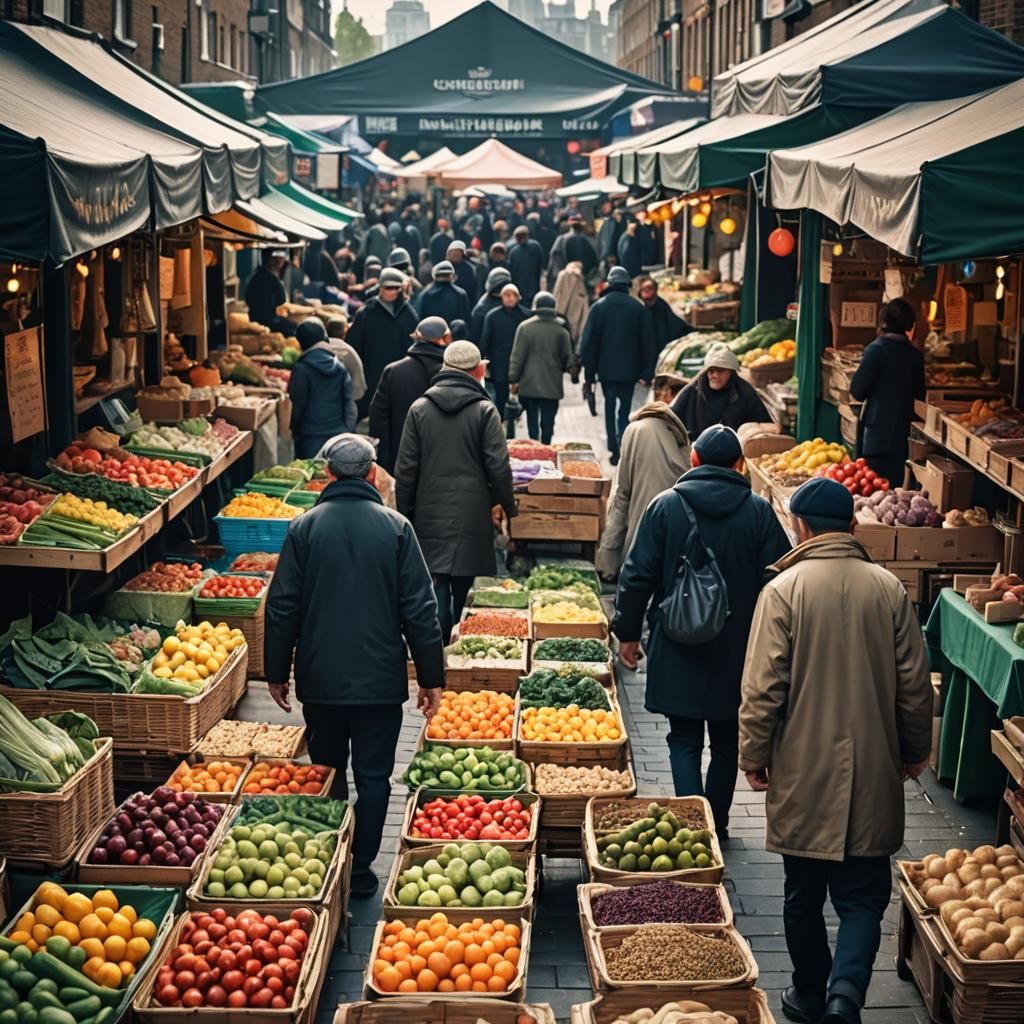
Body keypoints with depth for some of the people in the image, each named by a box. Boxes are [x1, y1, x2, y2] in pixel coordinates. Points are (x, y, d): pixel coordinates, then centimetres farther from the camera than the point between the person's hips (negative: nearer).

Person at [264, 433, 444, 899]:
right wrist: (431, 677, 1)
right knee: (373, 775, 8)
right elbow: (420, 609, -6)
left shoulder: (304, 527, -4)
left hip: (320, 680, 1)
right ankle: (360, 870, 10)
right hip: (380, 680, -1)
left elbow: (282, 607, -2)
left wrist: (277, 672, 9)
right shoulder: (395, 527, -6)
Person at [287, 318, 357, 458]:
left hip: (311, 439, -4)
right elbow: (349, 405, 5)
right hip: (338, 435, 4)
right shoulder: (340, 368, 5)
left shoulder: (301, 369, -8)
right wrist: (347, 431, 11)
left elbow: (297, 406, -5)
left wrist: (293, 431, 8)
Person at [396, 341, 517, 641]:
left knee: (436, 591, 2)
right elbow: (499, 467, -6)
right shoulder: (485, 411, -6)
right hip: (472, 514, -1)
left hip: (429, 516, 1)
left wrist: (405, 513, 11)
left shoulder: (420, 408, 1)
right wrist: (505, 503, 10)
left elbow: (405, 469, 2)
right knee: (464, 595, 9)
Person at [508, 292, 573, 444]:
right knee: (548, 424, 8)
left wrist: (513, 380, 1)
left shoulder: (525, 327, -6)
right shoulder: (561, 331, -5)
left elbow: (517, 357, -6)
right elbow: (568, 359, 0)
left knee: (532, 423, 8)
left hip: (529, 386, 0)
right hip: (552, 386, 0)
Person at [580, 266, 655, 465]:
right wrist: (647, 373, 5)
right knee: (625, 409, 8)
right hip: (630, 369, 1)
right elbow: (648, 342, 1)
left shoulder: (599, 307, -3)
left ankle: (614, 450, 4)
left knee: (610, 407, 10)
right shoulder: (638, 308, -1)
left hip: (607, 368, -1)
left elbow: (588, 343, -2)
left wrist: (589, 374, 3)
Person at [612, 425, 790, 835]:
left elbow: (637, 576, -5)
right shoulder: (759, 512, -4)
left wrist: (627, 632, 5)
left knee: (684, 740, 5)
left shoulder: (665, 506, -5)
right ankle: (716, 826, 25)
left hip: (678, 648, -1)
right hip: (738, 648, 1)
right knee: (726, 741, 16)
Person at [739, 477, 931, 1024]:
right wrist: (915, 750, 17)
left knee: (803, 893, 15)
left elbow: (763, 687, -11)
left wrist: (754, 755, 2)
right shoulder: (889, 589, -2)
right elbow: (914, 681, 3)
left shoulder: (784, 589, -11)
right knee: (864, 895, 7)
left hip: (802, 772, -1)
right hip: (872, 773, 1)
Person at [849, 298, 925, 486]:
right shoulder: (915, 355, 3)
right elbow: (919, 395, 11)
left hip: (878, 430, -5)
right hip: (902, 431, 5)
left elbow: (857, 391, -11)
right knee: (895, 483, 9)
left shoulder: (876, 350, -11)